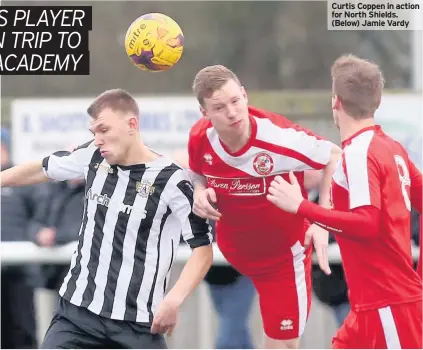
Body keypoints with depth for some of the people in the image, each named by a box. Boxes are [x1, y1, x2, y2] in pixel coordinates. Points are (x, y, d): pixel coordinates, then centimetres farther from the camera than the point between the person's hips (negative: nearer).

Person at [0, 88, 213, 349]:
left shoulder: (171, 180, -11)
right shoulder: (92, 157, 3)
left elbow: (203, 248, -9)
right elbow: (41, 170, 20)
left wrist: (174, 300, -20)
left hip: (139, 323, -4)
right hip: (78, 310, 4)